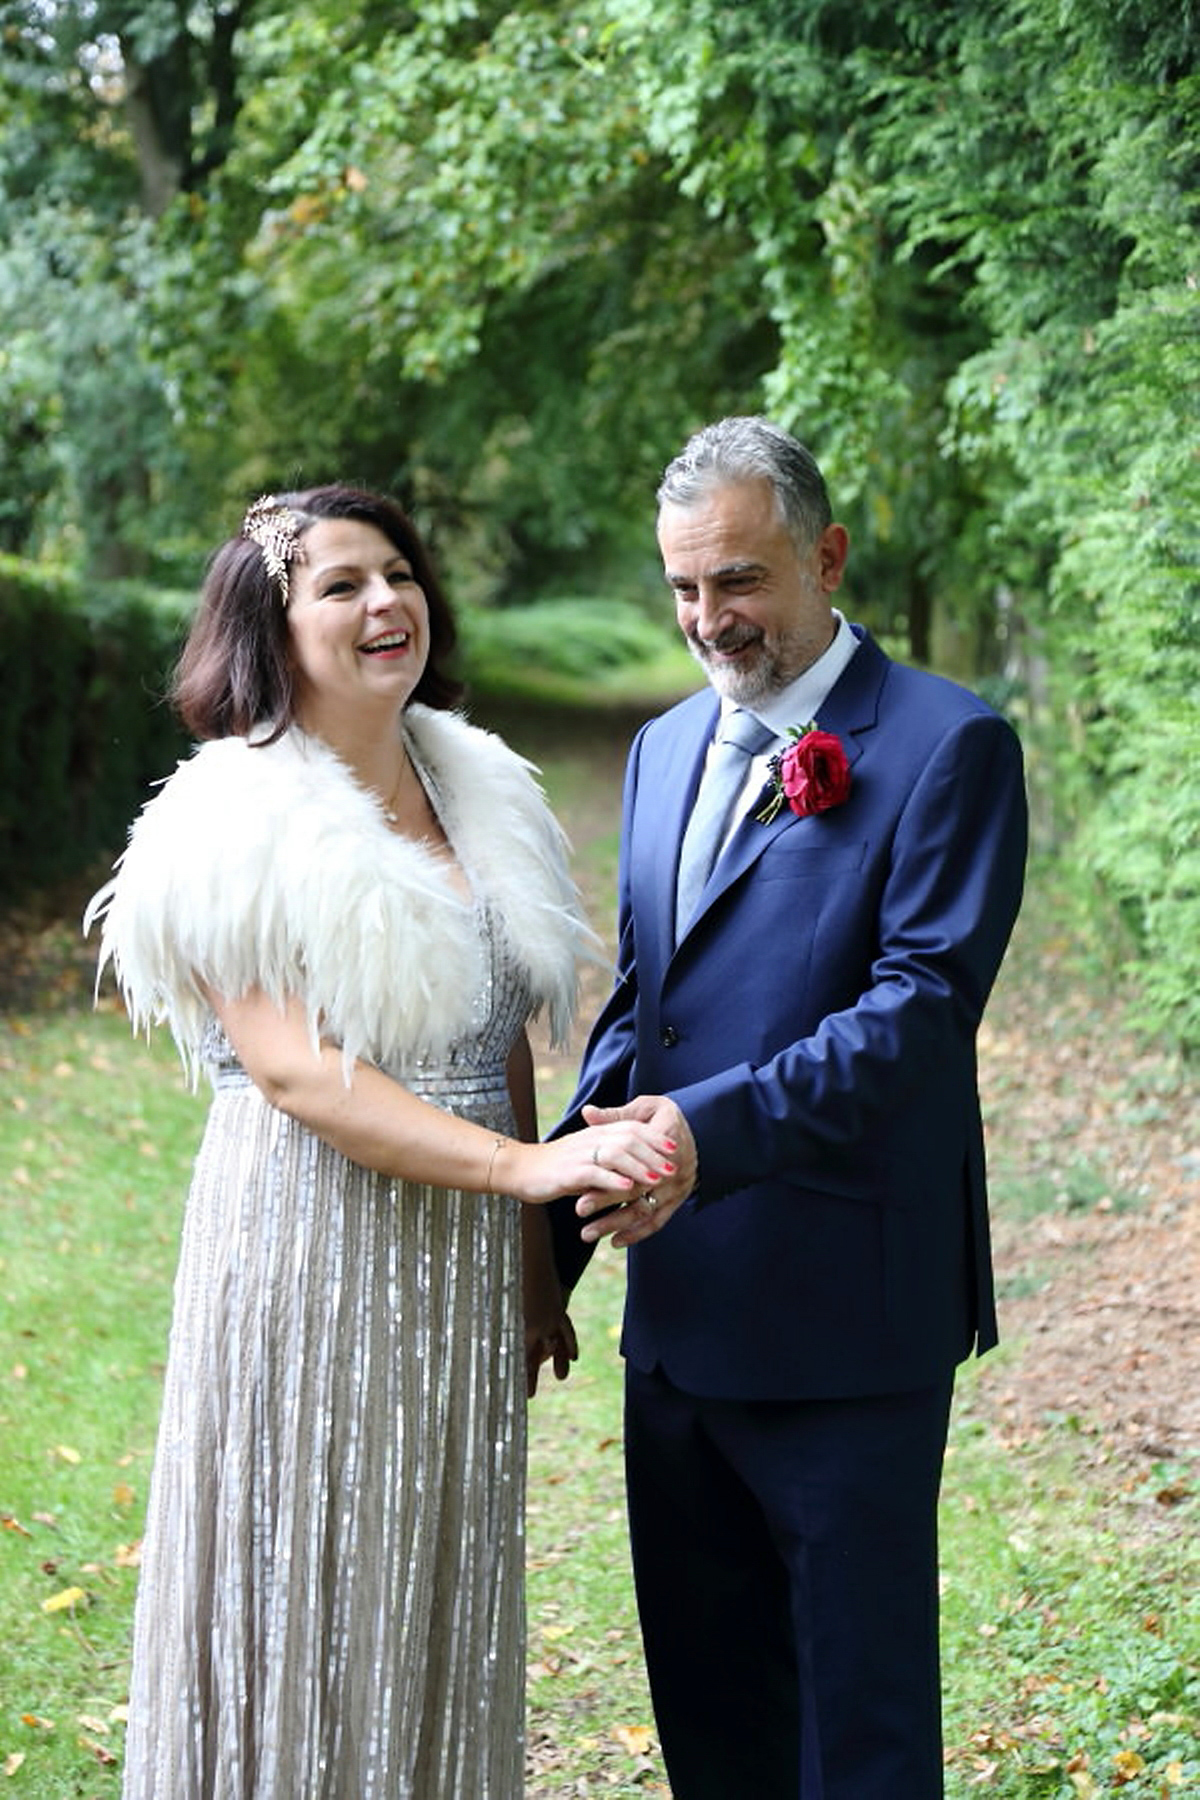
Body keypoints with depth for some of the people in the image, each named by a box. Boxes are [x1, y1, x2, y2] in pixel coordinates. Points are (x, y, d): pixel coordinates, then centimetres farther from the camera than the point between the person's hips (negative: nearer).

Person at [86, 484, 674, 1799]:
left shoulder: (475, 786, 9)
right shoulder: (240, 823, -11)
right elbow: (293, 1069, -19)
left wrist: (534, 1265, 14)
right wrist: (528, 1167, -26)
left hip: (464, 1255, 6)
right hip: (318, 1244, -6)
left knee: (443, 1600, 14)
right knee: (315, 1605, 3)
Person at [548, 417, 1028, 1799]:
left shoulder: (947, 746, -9)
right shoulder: (665, 747, 13)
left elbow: (922, 1002, -18)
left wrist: (715, 1128, -30)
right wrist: (549, 1242, 10)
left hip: (846, 1318, -7)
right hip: (680, 1308, 7)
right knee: (703, 1688, 18)